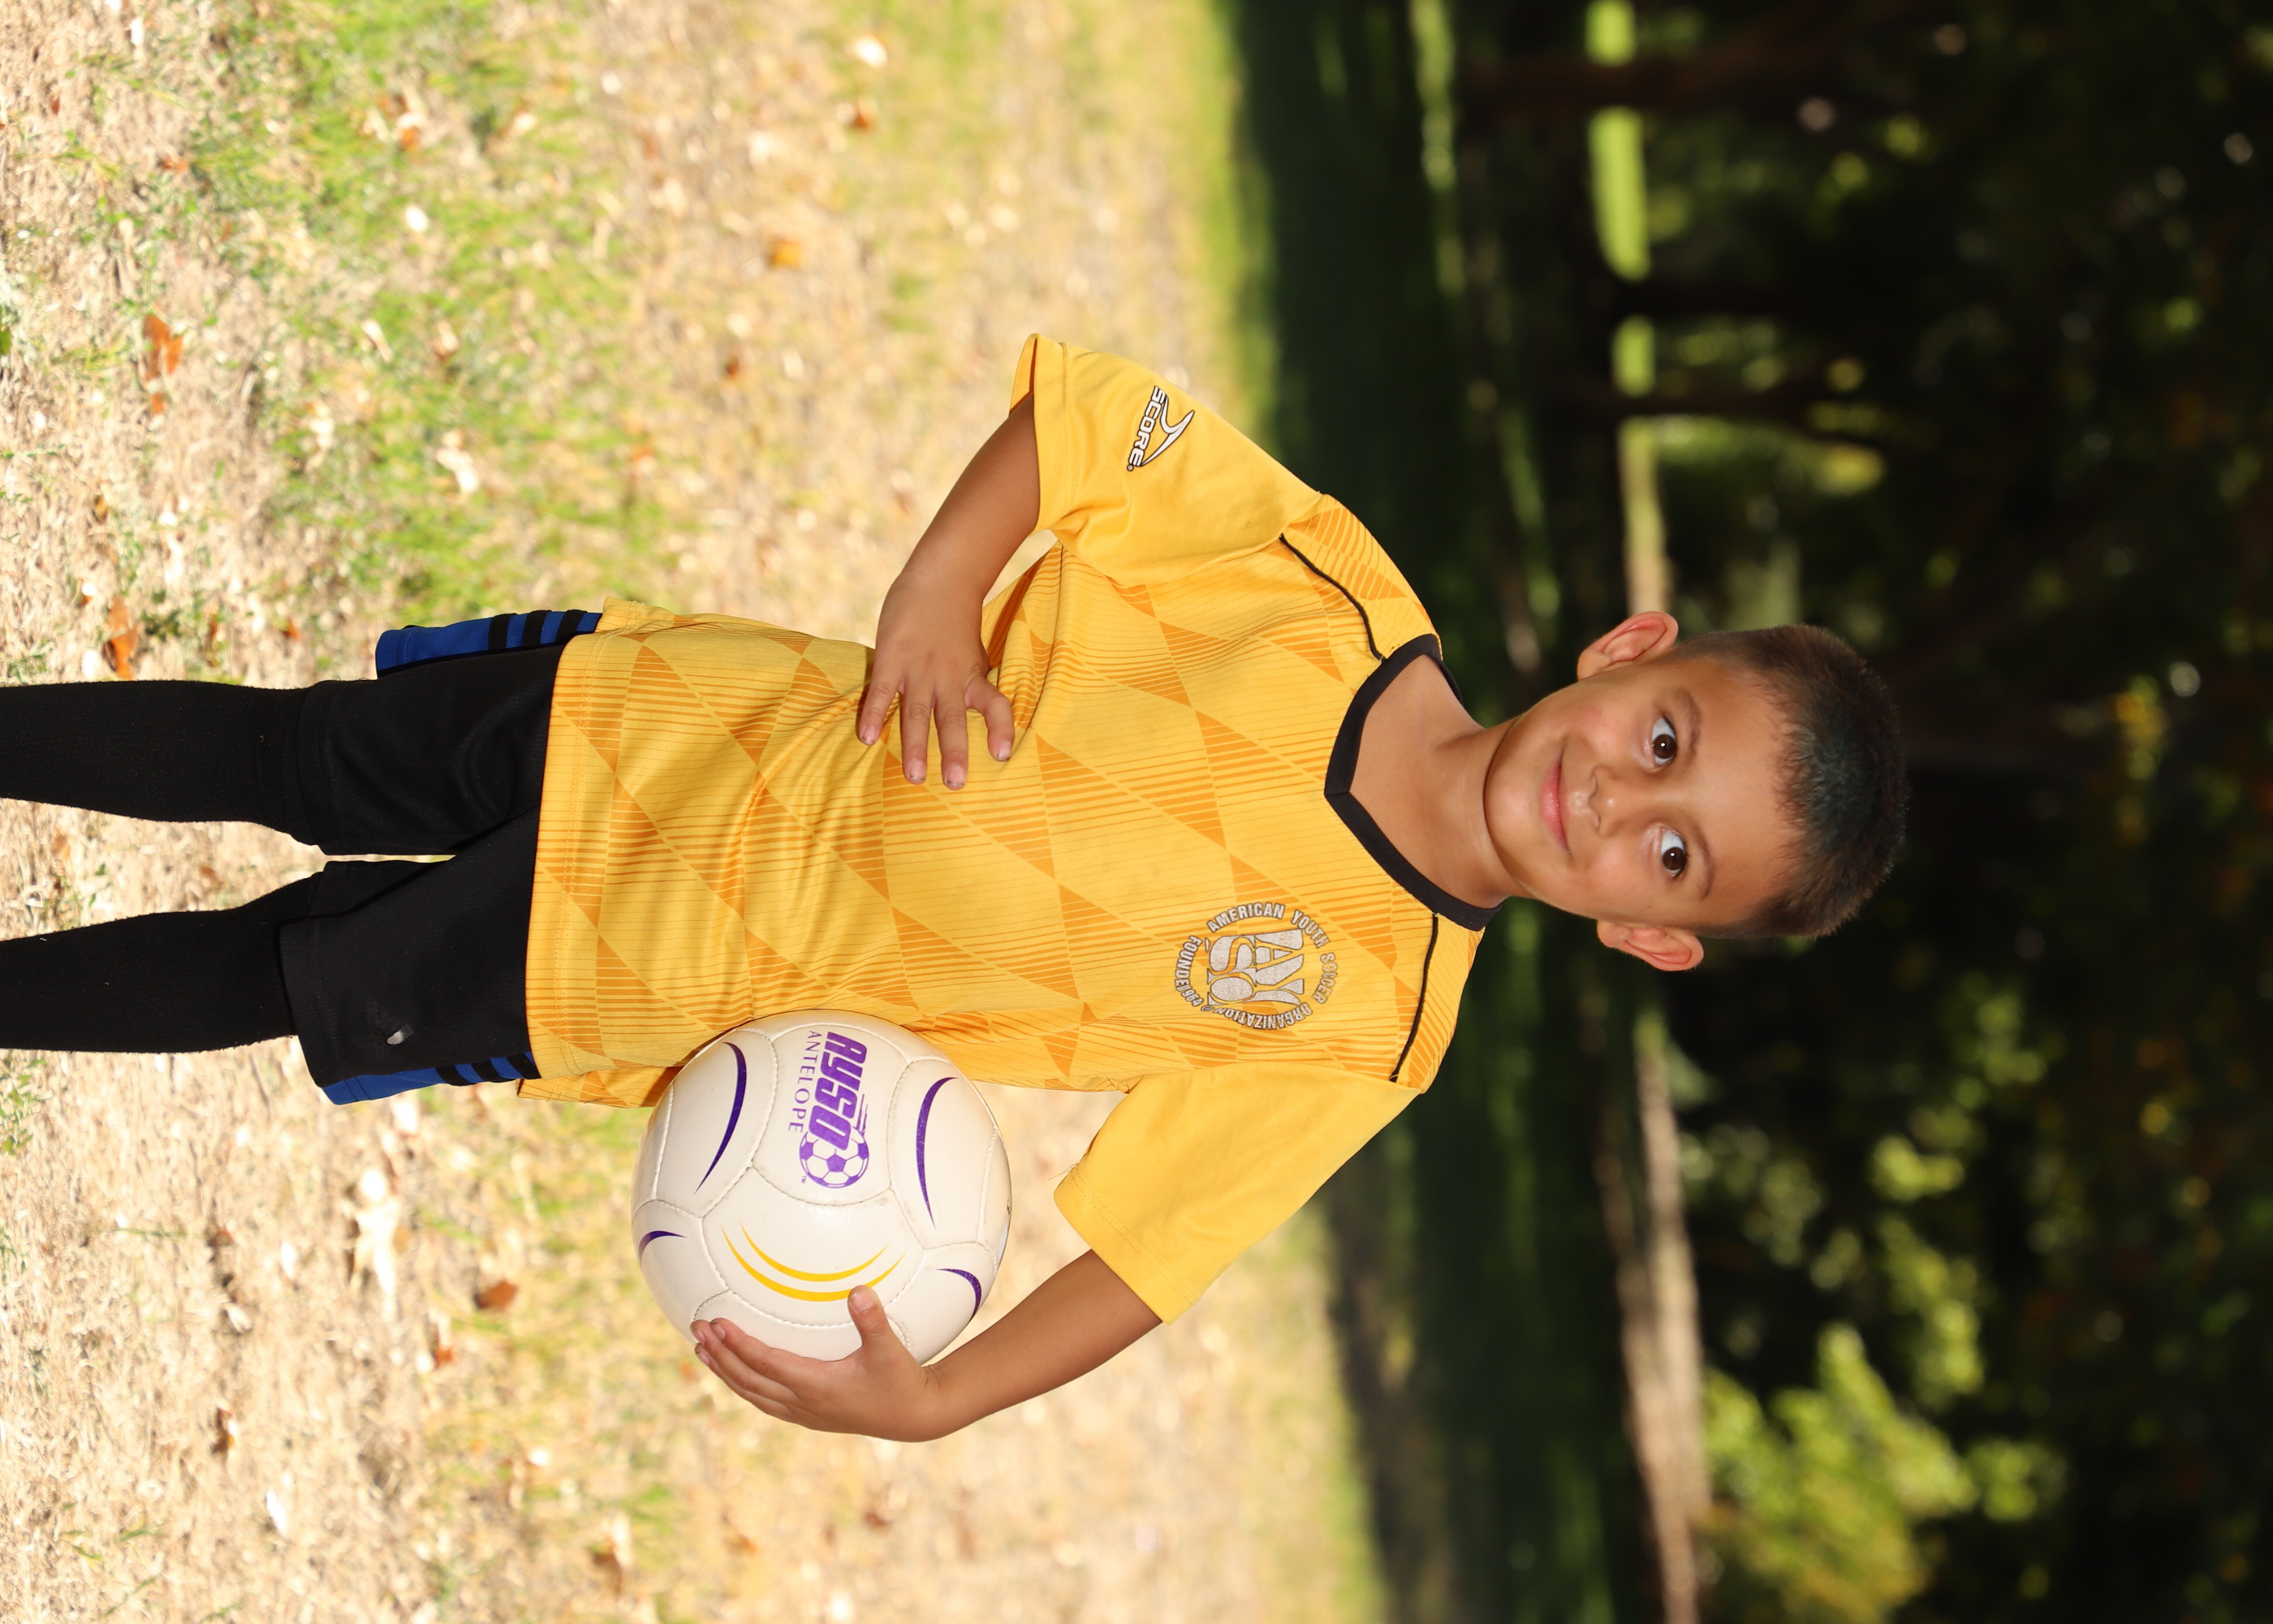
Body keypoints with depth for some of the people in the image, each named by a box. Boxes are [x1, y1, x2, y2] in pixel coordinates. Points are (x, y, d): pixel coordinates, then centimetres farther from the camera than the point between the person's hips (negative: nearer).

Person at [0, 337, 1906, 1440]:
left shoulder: (1360, 1033, -23)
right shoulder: (1327, 583, -23)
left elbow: (1145, 1248, -19)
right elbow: (1072, 407, -12)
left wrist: (940, 1401, -33)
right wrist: (930, 601, -24)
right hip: (653, 723, 0)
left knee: (260, 977, 10)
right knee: (289, 762, 12)